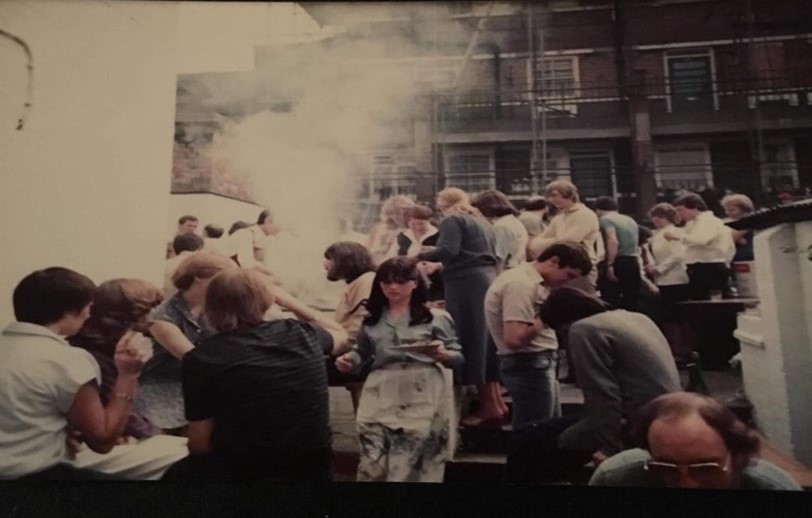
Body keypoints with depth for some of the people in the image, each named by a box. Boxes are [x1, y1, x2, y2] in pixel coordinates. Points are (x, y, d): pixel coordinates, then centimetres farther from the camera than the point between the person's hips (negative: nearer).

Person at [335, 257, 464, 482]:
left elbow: (458, 356, 2)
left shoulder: (435, 317, 1)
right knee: (372, 465, 0)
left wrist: (442, 354, -19)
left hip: (423, 399, -2)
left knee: (413, 466, 1)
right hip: (382, 399, 2)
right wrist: (348, 360, -5)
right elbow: (361, 352, 16)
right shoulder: (371, 320, 9)